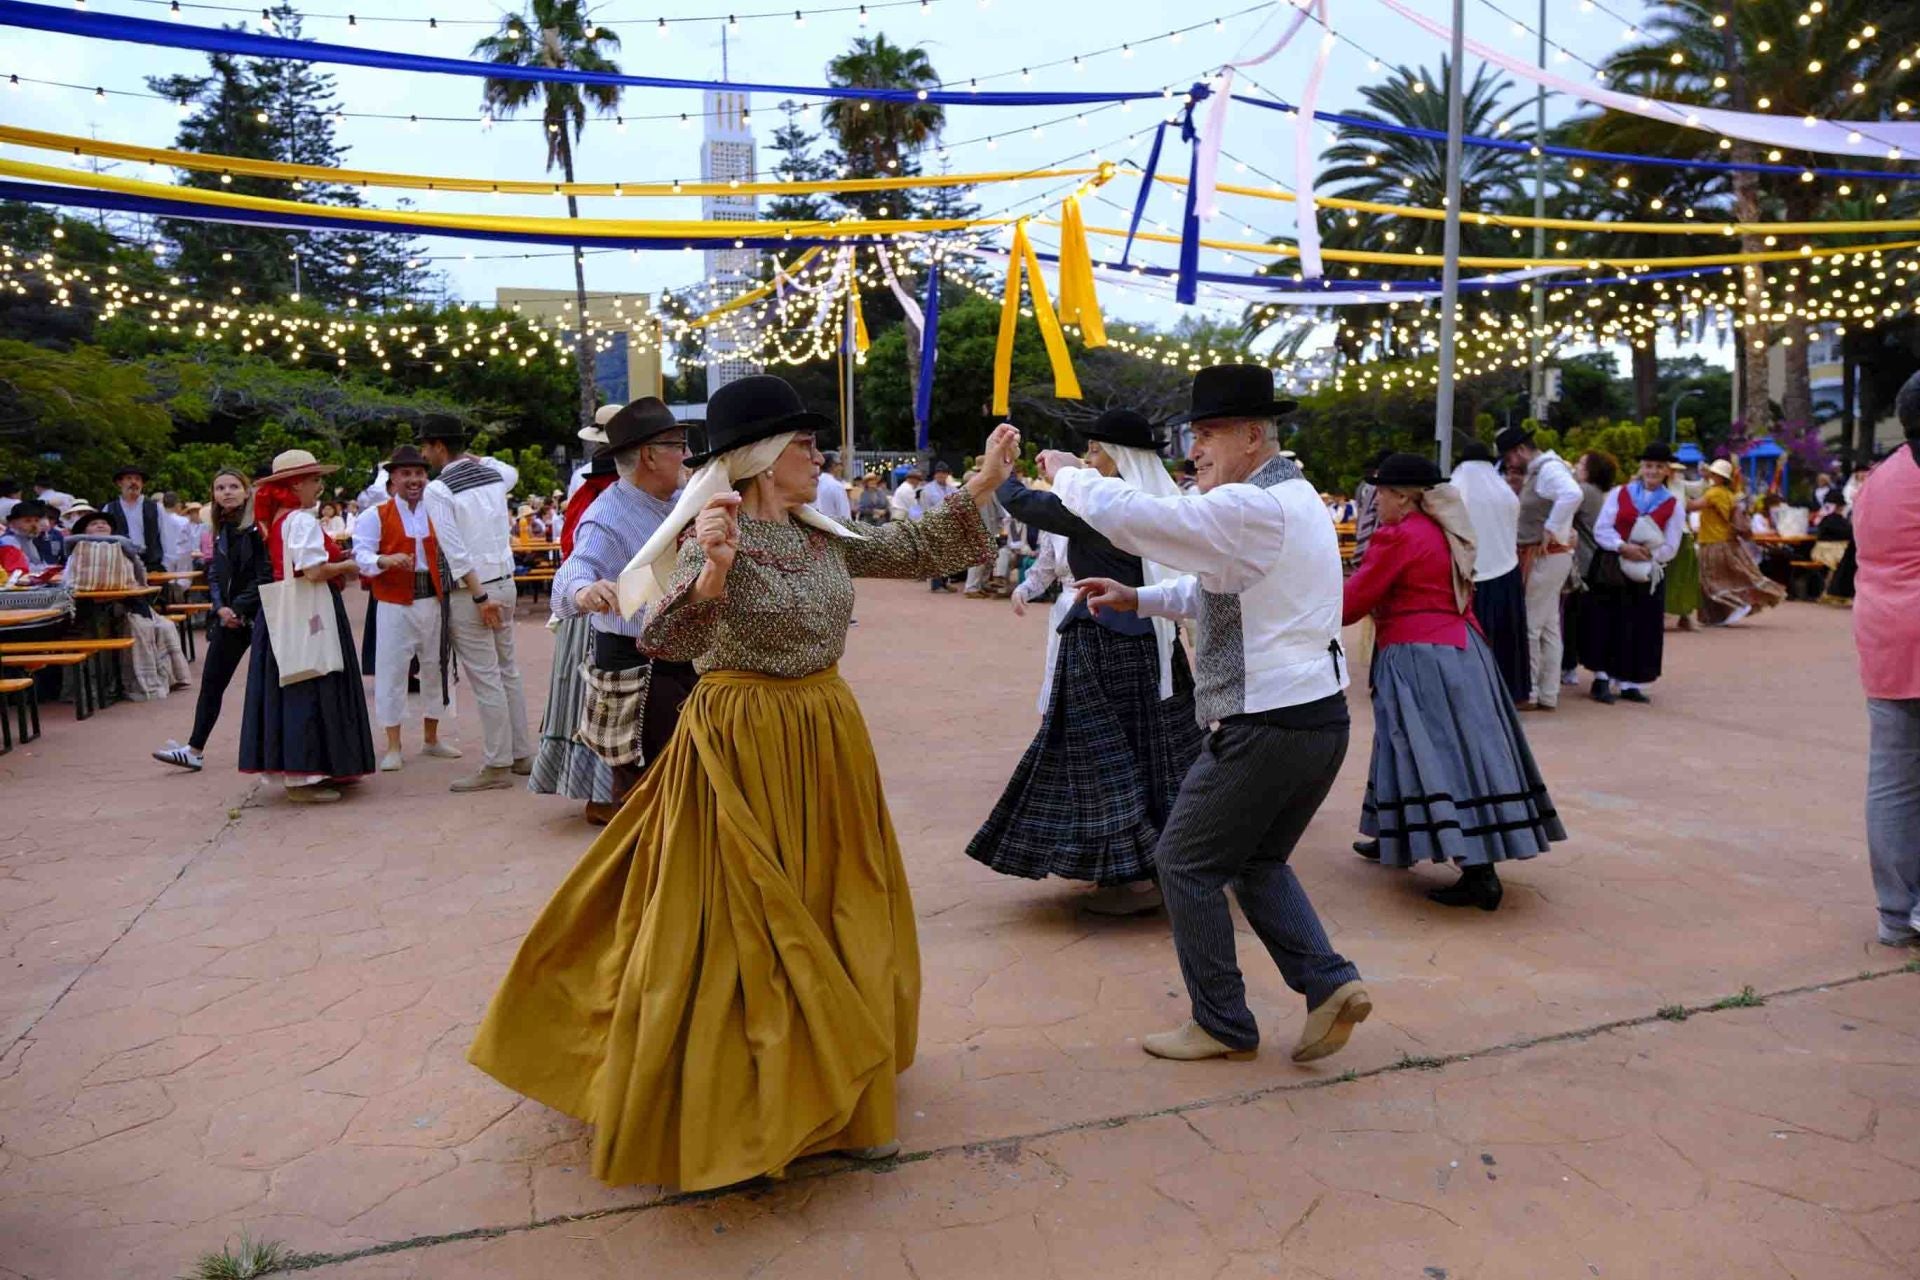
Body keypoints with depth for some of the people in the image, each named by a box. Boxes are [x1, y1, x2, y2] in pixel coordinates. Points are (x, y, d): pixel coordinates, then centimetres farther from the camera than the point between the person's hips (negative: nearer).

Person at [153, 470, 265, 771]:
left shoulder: (258, 526, -9)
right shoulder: (222, 529, 12)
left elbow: (264, 574, -15)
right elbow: (215, 574, 12)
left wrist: (239, 608, -15)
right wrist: (220, 608, -4)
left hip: (256, 613, -7)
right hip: (229, 615, 7)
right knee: (211, 681, 8)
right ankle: (195, 750, 13)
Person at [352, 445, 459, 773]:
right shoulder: (376, 516, -3)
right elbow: (361, 555, -13)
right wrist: (387, 560, -30)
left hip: (433, 601, 4)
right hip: (394, 604, -4)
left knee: (436, 667, 12)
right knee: (392, 671, -1)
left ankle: (431, 739, 28)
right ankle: (393, 747, 10)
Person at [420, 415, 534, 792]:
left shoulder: (438, 489, -12)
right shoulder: (494, 474, 6)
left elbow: (456, 550, -19)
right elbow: (513, 473, 33)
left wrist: (479, 596, -18)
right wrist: (476, 457, 32)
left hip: (470, 591, -7)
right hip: (505, 581, 7)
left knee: (486, 679, -3)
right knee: (508, 671, 15)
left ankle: (498, 767, 2)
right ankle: (522, 754, 22)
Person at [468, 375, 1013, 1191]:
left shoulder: (823, 537, 6)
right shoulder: (714, 540, -16)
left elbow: (914, 551, 13)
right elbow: (662, 640, -30)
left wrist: (983, 485, 10)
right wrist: (712, 573, -48)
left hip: (828, 744, 8)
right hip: (742, 750, -8)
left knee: (836, 923, 18)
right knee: (738, 932, 2)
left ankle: (827, 1095, 39)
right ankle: (709, 1119, 22)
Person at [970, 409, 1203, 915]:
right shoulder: (1166, 504, 7)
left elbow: (1019, 501, -10)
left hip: (1103, 647, -8)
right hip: (1155, 644, 8)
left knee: (1106, 757, 0)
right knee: (1155, 752, 15)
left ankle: (1133, 878, 5)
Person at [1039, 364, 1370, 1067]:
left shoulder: (1251, 509, -19)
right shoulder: (1295, 498, 14)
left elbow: (1125, 516, -23)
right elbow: (1218, 592, 23)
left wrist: (1067, 473, -5)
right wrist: (1138, 598, 15)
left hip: (1265, 727, -10)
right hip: (1321, 718, 10)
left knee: (1186, 864, 7)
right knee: (1257, 861, 24)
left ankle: (1222, 1025, 17)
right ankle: (1329, 982, 12)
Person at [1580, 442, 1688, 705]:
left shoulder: (1674, 505, 4)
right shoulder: (1619, 494, 4)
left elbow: (1670, 549, 0)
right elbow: (1601, 530, -4)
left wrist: (1645, 555, -16)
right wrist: (1623, 548, -19)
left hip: (1647, 575, 1)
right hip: (1610, 571, -1)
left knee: (1641, 629, 3)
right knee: (1606, 624, -1)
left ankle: (1630, 684, 12)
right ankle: (1602, 679, 7)